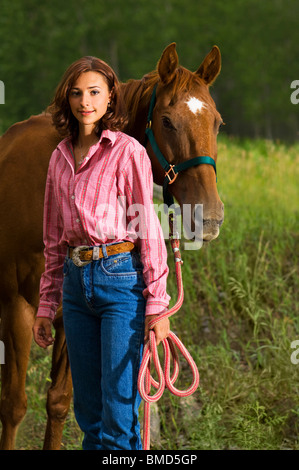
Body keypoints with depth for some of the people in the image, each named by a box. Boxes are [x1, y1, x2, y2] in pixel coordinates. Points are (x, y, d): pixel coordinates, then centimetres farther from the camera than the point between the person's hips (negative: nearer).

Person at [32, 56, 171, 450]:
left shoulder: (127, 152, -5)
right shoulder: (60, 158, 12)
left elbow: (149, 229, -8)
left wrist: (157, 304, -12)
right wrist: (47, 303, 16)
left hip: (122, 277, -6)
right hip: (77, 282, 6)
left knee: (119, 408, -7)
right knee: (88, 407, 10)